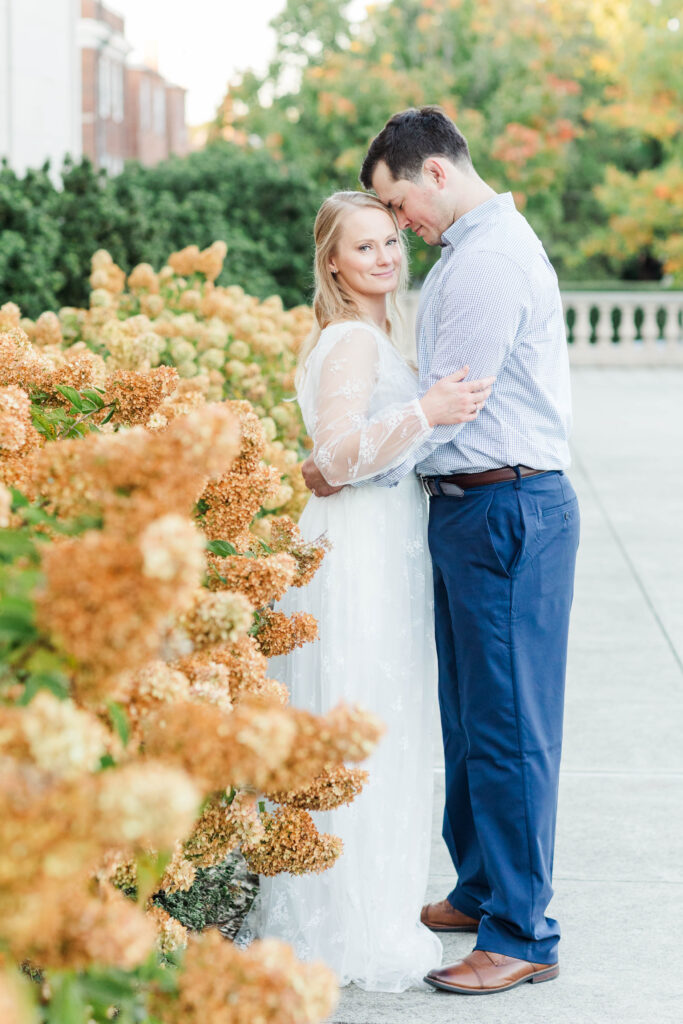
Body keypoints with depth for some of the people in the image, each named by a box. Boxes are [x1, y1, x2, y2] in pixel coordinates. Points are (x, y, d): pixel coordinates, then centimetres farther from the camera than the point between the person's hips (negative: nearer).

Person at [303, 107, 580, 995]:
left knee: (506, 723, -5)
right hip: (472, 509, 11)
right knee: (468, 714, 18)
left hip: (507, 512, -10)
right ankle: (480, 891, 31)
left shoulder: (488, 262, -16)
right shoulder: (480, 248, 17)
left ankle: (521, 935, 3)